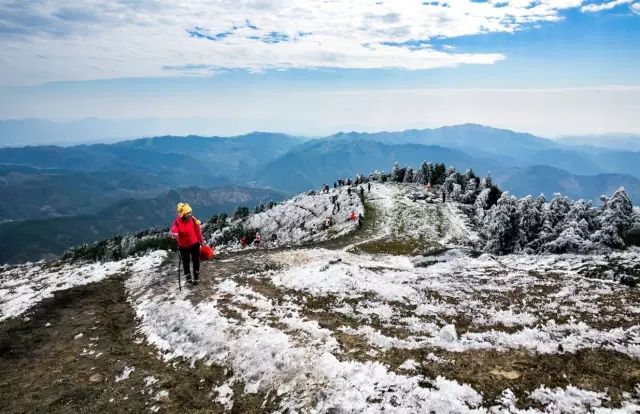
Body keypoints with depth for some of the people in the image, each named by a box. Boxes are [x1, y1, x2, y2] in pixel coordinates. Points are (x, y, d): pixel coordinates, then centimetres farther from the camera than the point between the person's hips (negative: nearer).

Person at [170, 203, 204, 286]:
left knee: (196, 261, 11)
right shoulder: (177, 222, -19)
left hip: (194, 244, 1)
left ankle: (196, 277, 31)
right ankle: (188, 278, 34)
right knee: (186, 262, 14)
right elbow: (172, 230, -30)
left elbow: (198, 231, -3)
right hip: (183, 246, -1)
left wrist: (202, 242, 5)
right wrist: (174, 234, -55)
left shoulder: (193, 220, -14)